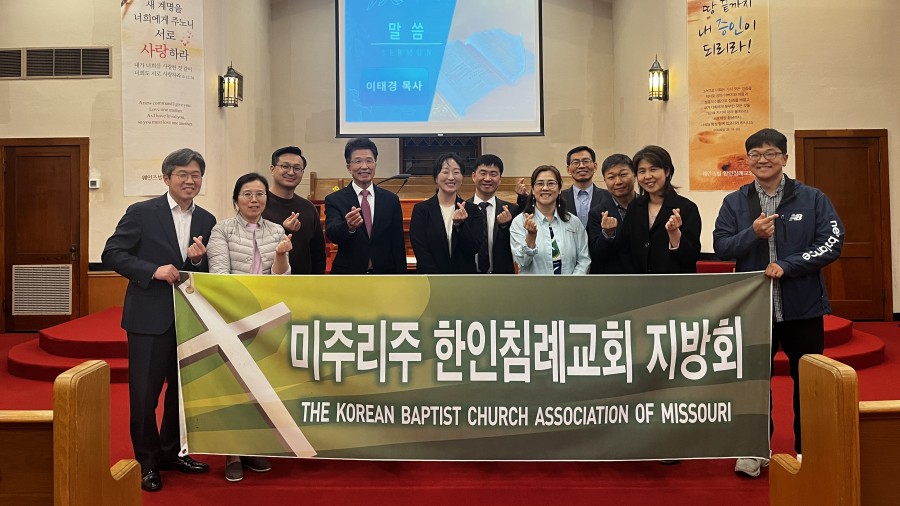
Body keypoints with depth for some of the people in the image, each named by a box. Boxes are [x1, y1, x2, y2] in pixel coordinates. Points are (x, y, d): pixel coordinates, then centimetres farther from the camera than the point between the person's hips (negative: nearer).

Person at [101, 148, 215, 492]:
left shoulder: (206, 221, 7)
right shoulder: (141, 213, -5)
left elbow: (210, 274, 10)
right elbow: (111, 254, -8)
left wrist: (198, 260, -12)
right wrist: (154, 270, -19)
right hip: (150, 318, -4)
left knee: (182, 390, 15)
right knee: (144, 393, 3)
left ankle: (171, 452, 33)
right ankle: (147, 461, 22)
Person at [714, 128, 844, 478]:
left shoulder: (812, 198, -1)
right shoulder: (734, 202, 3)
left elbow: (832, 243, -8)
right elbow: (721, 246, -2)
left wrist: (786, 265, -18)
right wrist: (752, 234, -19)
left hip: (803, 305, 0)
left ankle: (807, 450, 29)